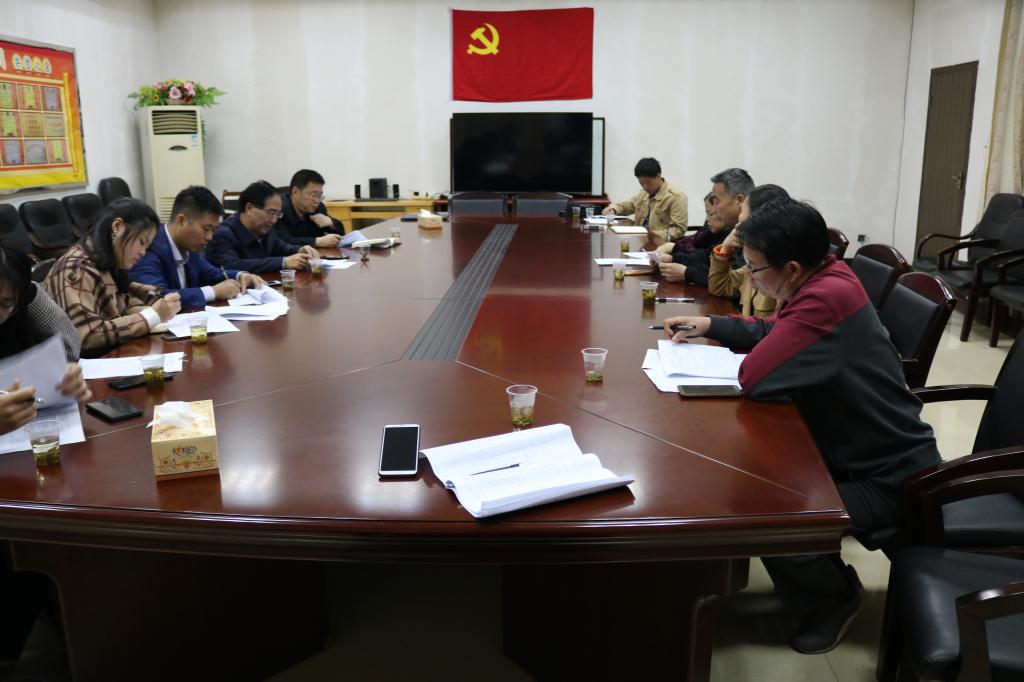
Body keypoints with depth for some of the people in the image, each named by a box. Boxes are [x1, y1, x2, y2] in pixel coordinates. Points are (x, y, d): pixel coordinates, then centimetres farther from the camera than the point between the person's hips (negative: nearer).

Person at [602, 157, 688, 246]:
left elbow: (679, 229, -11)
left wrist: (657, 235, -26)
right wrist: (613, 208, 16)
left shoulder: (676, 197, -5)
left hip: (659, 246, -8)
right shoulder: (644, 193, 20)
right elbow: (629, 205, 38)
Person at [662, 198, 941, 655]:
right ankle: (819, 588, 28)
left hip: (890, 476, -10)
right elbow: (777, 333, 16)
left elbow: (753, 377, -33)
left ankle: (833, 597, 13)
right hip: (863, 449, 10)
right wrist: (712, 325, 5)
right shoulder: (824, 277, -2)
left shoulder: (826, 298, -33)